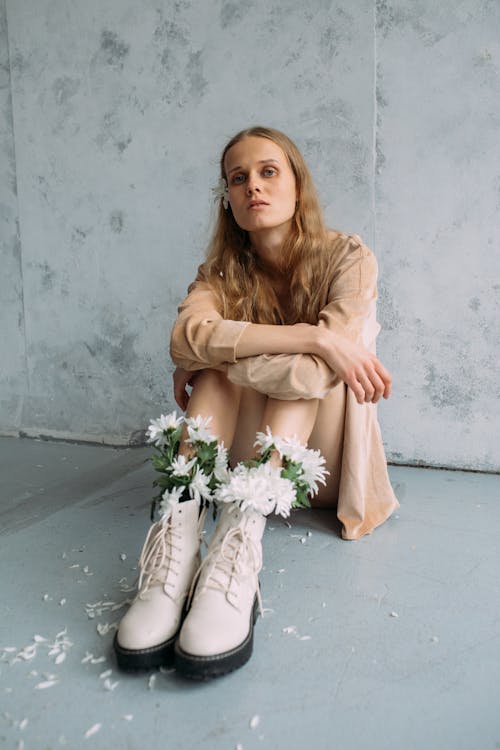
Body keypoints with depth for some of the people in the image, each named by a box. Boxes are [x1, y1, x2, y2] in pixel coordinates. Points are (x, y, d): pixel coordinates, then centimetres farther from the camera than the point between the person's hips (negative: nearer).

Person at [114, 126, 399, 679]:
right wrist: (315, 338, -33)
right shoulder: (223, 271, -3)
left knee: (303, 369, -28)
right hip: (248, 456, 2)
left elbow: (317, 372, -29)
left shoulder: (348, 258, -11)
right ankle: (179, 527, -40)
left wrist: (211, 358, -22)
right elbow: (186, 337, -28)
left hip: (321, 462, -1)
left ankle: (241, 536, -45)